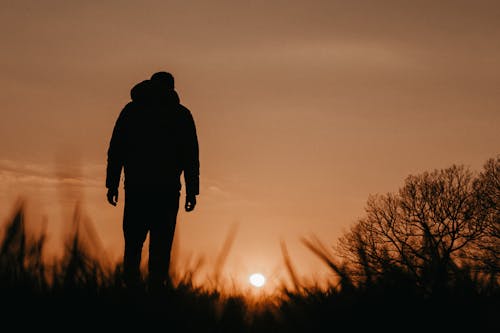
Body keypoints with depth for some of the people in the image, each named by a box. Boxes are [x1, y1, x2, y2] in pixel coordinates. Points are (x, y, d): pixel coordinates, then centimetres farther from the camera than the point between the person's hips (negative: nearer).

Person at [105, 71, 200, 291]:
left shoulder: (131, 110, 8)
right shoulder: (182, 115, 7)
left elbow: (116, 150, 3)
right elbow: (191, 156, 2)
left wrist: (112, 184, 6)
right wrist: (192, 191, 4)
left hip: (136, 188, 1)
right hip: (168, 190, -1)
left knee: (133, 242, 9)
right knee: (161, 244, 3)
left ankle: (131, 285, -2)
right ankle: (156, 285, -4)